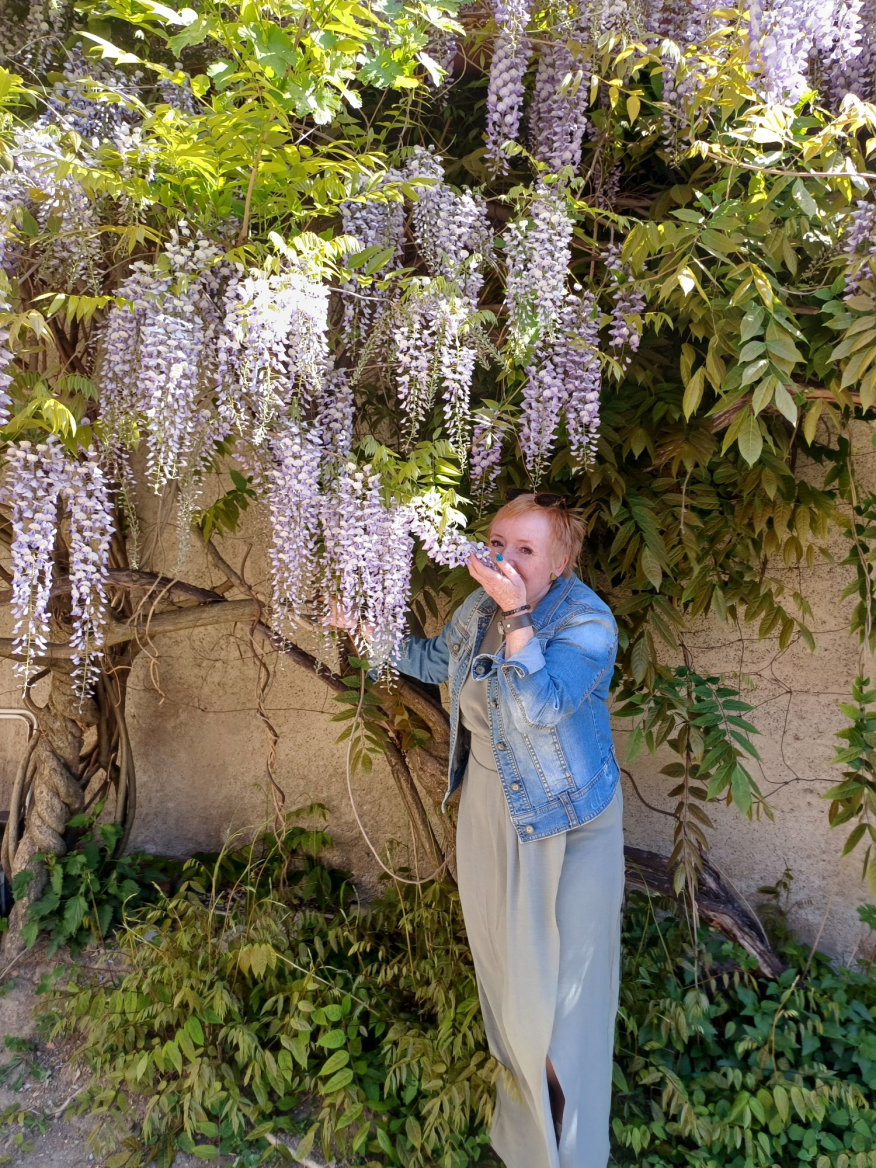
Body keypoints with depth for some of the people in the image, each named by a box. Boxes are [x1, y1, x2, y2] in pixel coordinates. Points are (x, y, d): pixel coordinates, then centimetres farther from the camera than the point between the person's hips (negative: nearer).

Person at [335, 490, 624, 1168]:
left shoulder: (587, 622, -22)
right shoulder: (482, 606, -3)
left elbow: (540, 707, -36)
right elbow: (435, 661, 16)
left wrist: (517, 613, -39)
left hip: (565, 820, -6)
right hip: (489, 806, 6)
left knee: (559, 966, 6)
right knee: (500, 950, 22)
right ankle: (521, 1076, 51)